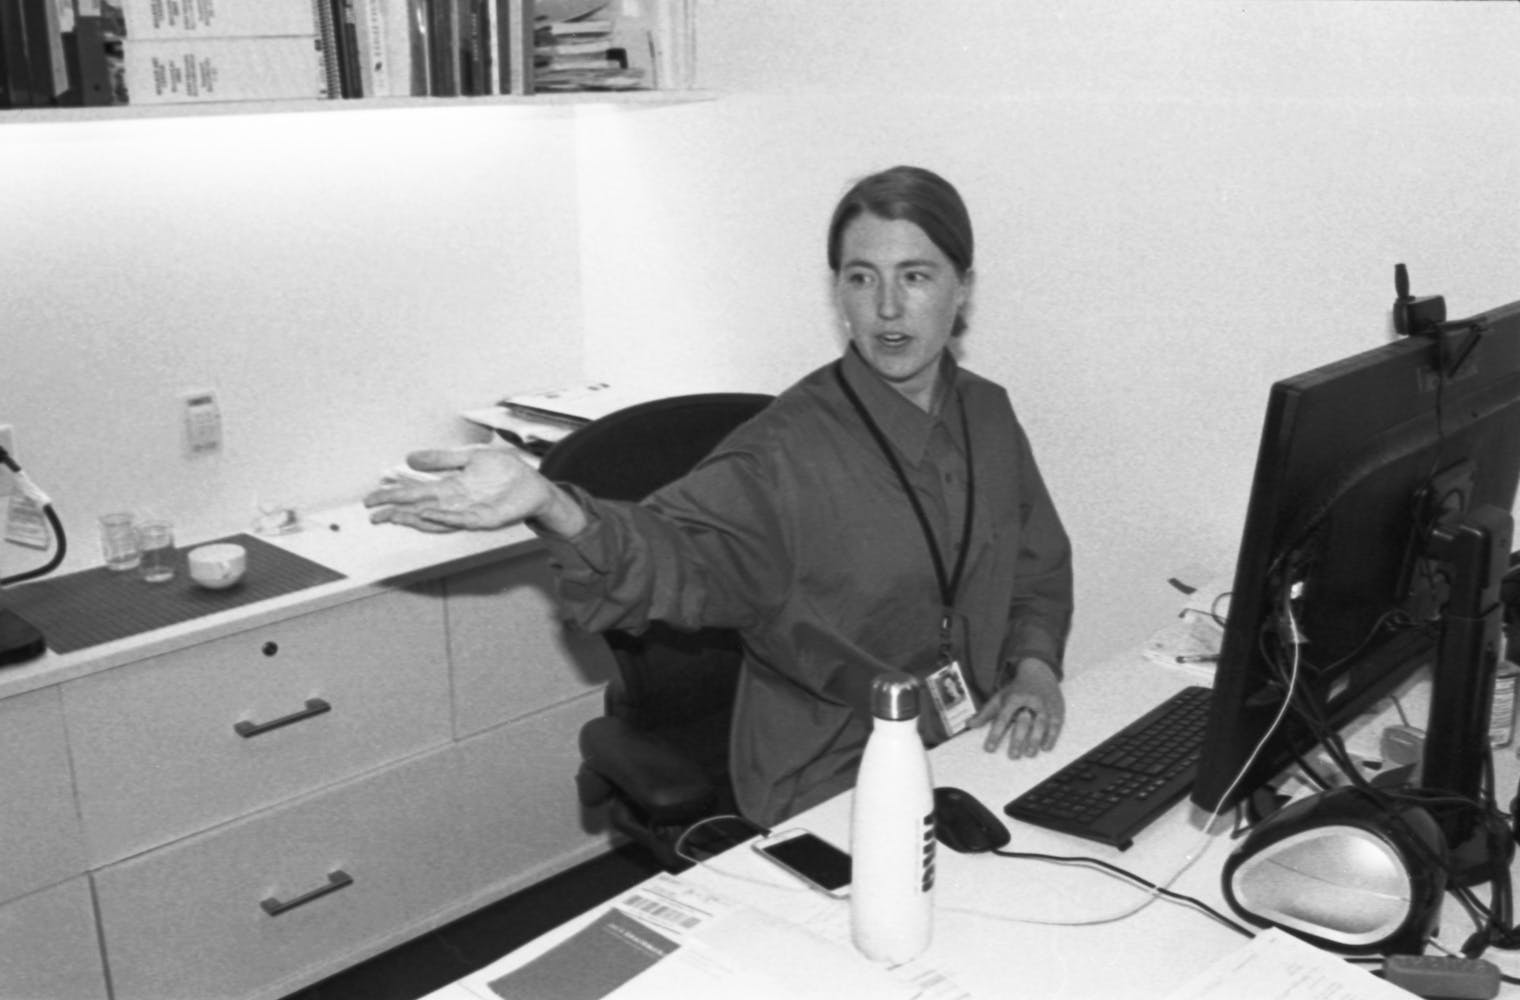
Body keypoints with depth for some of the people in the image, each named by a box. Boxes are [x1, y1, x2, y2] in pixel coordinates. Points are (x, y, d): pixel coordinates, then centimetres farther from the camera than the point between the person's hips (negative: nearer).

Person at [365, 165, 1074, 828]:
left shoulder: (988, 416, 5)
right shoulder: (791, 448, -16)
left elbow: (1040, 568, 18)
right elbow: (680, 555, -31)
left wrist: (1034, 667, -2)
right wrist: (552, 508, -51)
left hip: (971, 755, 6)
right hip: (828, 788, -6)